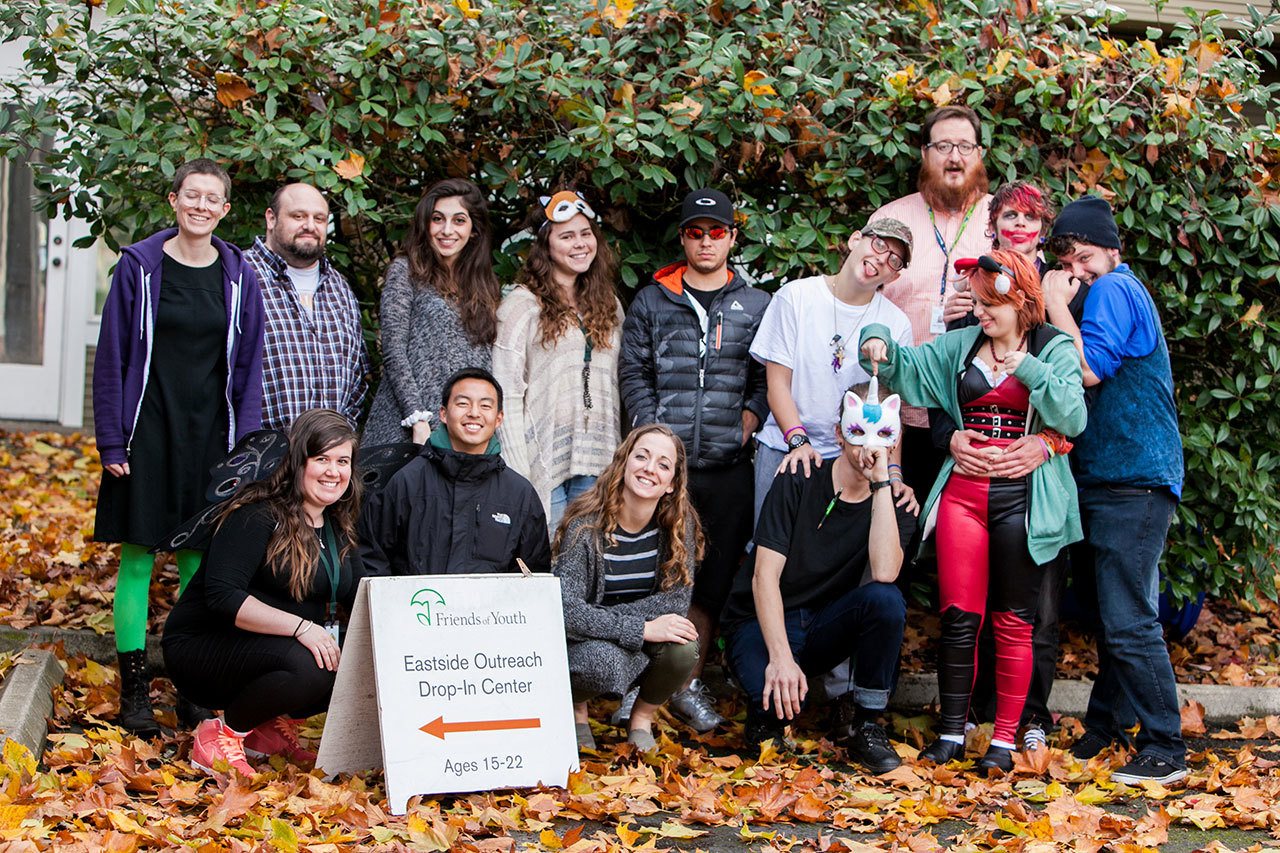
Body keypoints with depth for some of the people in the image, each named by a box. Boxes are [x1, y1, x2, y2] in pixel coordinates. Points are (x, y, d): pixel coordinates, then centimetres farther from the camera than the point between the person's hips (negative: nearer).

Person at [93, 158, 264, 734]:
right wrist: (111, 441, -6)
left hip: (210, 433, 2)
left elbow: (248, 369, 8)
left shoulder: (239, 277, 5)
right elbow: (111, 357, -1)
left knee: (200, 562, 5)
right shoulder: (139, 266, -1)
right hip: (149, 427, -2)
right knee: (138, 558, 0)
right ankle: (134, 692, 6)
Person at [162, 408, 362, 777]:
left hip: (269, 652, 8)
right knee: (306, 666, -34)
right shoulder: (257, 516, -17)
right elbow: (222, 596, -27)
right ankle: (223, 733, -11)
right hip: (202, 648, -8)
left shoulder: (337, 528, 9)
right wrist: (301, 627, -34)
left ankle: (271, 724, 6)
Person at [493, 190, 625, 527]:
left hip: (597, 462, 5)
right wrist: (518, 471, -12)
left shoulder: (608, 306, 16)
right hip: (544, 461, -5)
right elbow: (506, 394, -7)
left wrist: (620, 460, 12)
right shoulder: (522, 305, -2)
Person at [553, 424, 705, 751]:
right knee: (604, 661, -36)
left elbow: (676, 599, -13)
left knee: (683, 647, -29)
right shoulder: (585, 525, -19)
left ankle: (642, 717, 2)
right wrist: (642, 629, -32)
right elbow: (565, 611, -26)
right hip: (586, 642, -3)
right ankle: (575, 706, 1)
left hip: (644, 650, 3)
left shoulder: (681, 525, -9)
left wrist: (598, 616, -21)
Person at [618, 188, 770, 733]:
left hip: (729, 466, 1)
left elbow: (768, 376, 10)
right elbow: (633, 371, 7)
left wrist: (750, 416, -6)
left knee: (714, 578, 3)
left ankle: (689, 684, 13)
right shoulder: (652, 301, 10)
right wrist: (652, 430, -3)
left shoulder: (756, 305, 11)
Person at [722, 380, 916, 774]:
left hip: (825, 629, 3)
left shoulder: (894, 502, -3)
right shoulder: (799, 482, -10)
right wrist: (780, 657, -28)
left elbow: (884, 573, -25)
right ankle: (766, 712, 3)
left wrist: (881, 480, -25)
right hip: (763, 621, -3)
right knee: (778, 697, -36)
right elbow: (765, 575, -16)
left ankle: (867, 726, -12)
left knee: (886, 599, -29)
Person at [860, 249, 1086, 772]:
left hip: (1022, 497, -3)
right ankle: (951, 732, 10)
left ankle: (1004, 739, 11)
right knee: (958, 615, 1)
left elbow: (1073, 418, -11)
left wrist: (1028, 369, -18)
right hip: (963, 492, 3)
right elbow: (911, 370, 11)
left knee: (1012, 622, 3)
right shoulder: (961, 345, 11)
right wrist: (880, 346, -8)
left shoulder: (1054, 350, 0)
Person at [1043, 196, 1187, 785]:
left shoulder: (1114, 290, -9)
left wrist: (1057, 305, -11)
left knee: (1129, 622, -11)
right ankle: (1105, 726, 23)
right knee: (1115, 615, 15)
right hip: (1111, 482, 11)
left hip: (1134, 483, -11)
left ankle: (1166, 748, -7)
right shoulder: (1117, 295, 22)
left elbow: (1090, 369, -21)